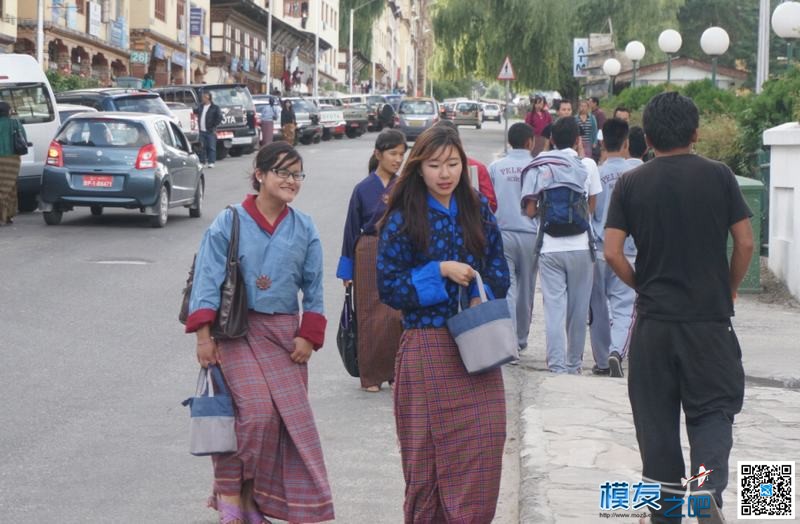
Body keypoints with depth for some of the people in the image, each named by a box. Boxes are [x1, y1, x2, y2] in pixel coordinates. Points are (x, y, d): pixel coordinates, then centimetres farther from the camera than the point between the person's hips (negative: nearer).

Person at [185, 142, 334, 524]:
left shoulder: (304, 230, 5)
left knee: (292, 418, 0)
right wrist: (203, 336, -9)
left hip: (284, 334, 4)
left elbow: (313, 289, 10)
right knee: (257, 411, -18)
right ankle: (229, 488, 1)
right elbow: (208, 281, -5)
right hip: (237, 331, -4)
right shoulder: (228, 224, -4)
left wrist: (308, 336, 2)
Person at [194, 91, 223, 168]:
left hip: (210, 131, -5)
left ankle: (211, 162, -3)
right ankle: (202, 162, 14)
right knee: (202, 147, 8)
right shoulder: (200, 107, 13)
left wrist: (214, 126, -8)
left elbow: (219, 117, -5)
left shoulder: (215, 107, -3)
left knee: (211, 147, -5)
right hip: (202, 131, 5)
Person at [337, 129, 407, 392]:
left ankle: (396, 372, 10)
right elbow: (352, 230, 3)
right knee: (371, 314, 2)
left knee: (397, 315, -3)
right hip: (370, 256, -2)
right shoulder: (363, 189, -1)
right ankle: (371, 375, 11)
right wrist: (347, 271, 3)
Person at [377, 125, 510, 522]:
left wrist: (481, 293, -8)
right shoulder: (403, 219, -2)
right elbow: (388, 285, -5)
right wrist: (440, 271, -14)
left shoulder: (478, 212, 9)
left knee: (485, 439, -4)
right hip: (426, 347, -3)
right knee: (429, 450, 1)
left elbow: (499, 270, 13)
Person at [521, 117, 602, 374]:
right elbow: (592, 206, 6)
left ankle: (557, 366, -8)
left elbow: (529, 210, -2)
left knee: (554, 307, 0)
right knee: (578, 309, 11)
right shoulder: (587, 165, -1)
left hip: (549, 248, 0)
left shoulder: (539, 167, 0)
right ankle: (574, 364, 21)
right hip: (580, 246, 0)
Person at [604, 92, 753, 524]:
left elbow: (612, 253, -6)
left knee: (657, 416, 11)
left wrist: (641, 286, 11)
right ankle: (708, 484, -19)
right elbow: (745, 243, -3)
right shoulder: (719, 176, -2)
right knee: (713, 408, 7)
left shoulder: (631, 184, -1)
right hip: (710, 317, -1)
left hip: (653, 320, 1)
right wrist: (729, 290, 11)